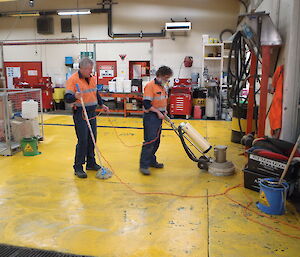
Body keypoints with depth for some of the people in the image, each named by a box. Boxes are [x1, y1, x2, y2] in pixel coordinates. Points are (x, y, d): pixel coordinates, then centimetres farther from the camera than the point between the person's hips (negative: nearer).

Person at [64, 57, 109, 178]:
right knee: (82, 140, -7)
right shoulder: (73, 79, -12)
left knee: (92, 139, 12)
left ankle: (91, 163, 25)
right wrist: (75, 96, -37)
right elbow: (67, 98, -18)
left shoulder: (92, 78, 11)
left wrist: (102, 105, 23)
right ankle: (78, 168, 4)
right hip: (80, 114, -7)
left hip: (92, 113, 7)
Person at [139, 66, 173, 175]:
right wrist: (158, 112, -17)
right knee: (149, 141, -10)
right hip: (150, 116, -9)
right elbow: (146, 104, -19)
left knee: (156, 141, 13)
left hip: (159, 117, 9)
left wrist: (164, 111, 9)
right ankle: (144, 165, -5)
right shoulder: (150, 85, -14)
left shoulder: (162, 86, 14)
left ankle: (152, 161, 25)